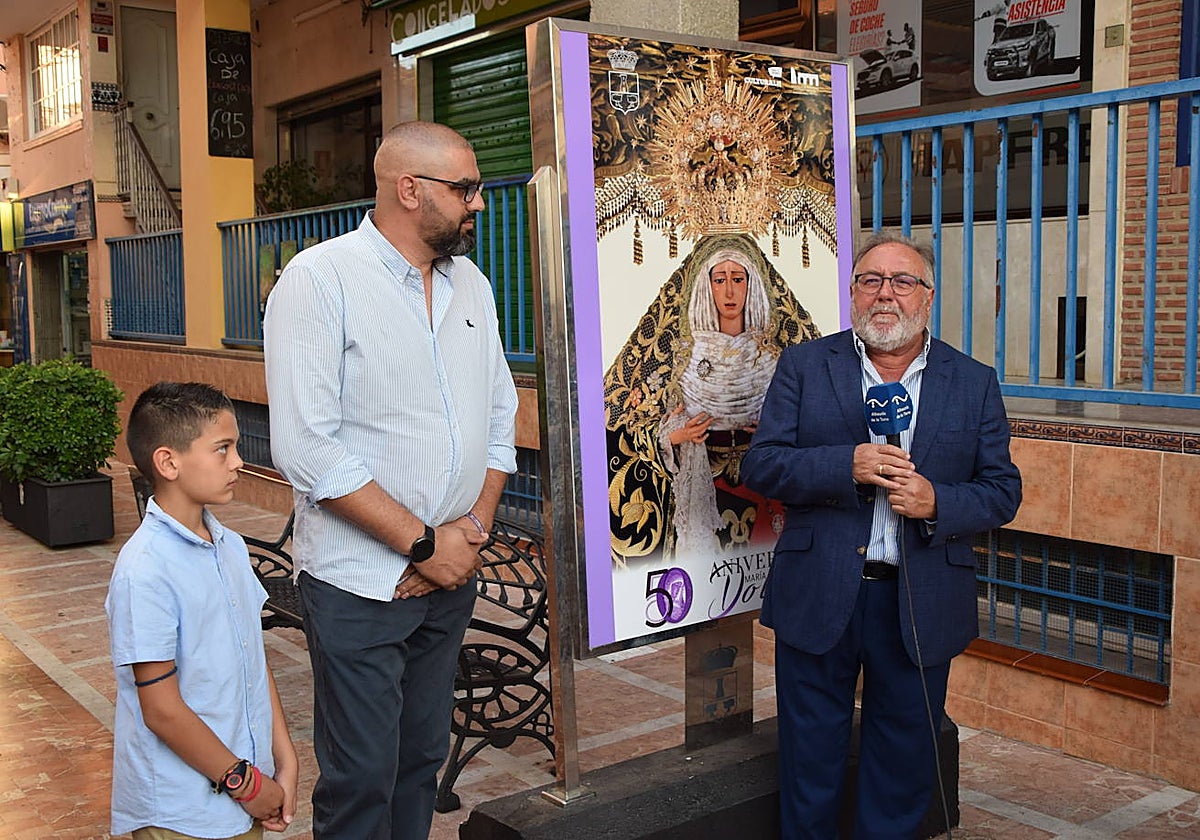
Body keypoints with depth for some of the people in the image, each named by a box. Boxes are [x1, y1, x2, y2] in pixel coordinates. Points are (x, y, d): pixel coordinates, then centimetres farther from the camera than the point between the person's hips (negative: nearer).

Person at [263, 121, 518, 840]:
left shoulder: (471, 284, 8)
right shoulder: (320, 280, -12)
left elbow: (500, 416, 12)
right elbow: (306, 447, -19)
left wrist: (475, 524, -4)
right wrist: (424, 543, -16)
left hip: (453, 573, 6)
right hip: (361, 583, -6)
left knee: (423, 759, 17)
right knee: (361, 780, 4)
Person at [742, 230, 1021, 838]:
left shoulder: (975, 384, 5)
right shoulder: (804, 366, 2)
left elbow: (1002, 489, 4)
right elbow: (759, 464, -5)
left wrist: (936, 503, -16)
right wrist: (847, 465, -20)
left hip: (923, 606, 1)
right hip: (818, 599, -1)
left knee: (904, 766, 15)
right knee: (810, 762, 12)